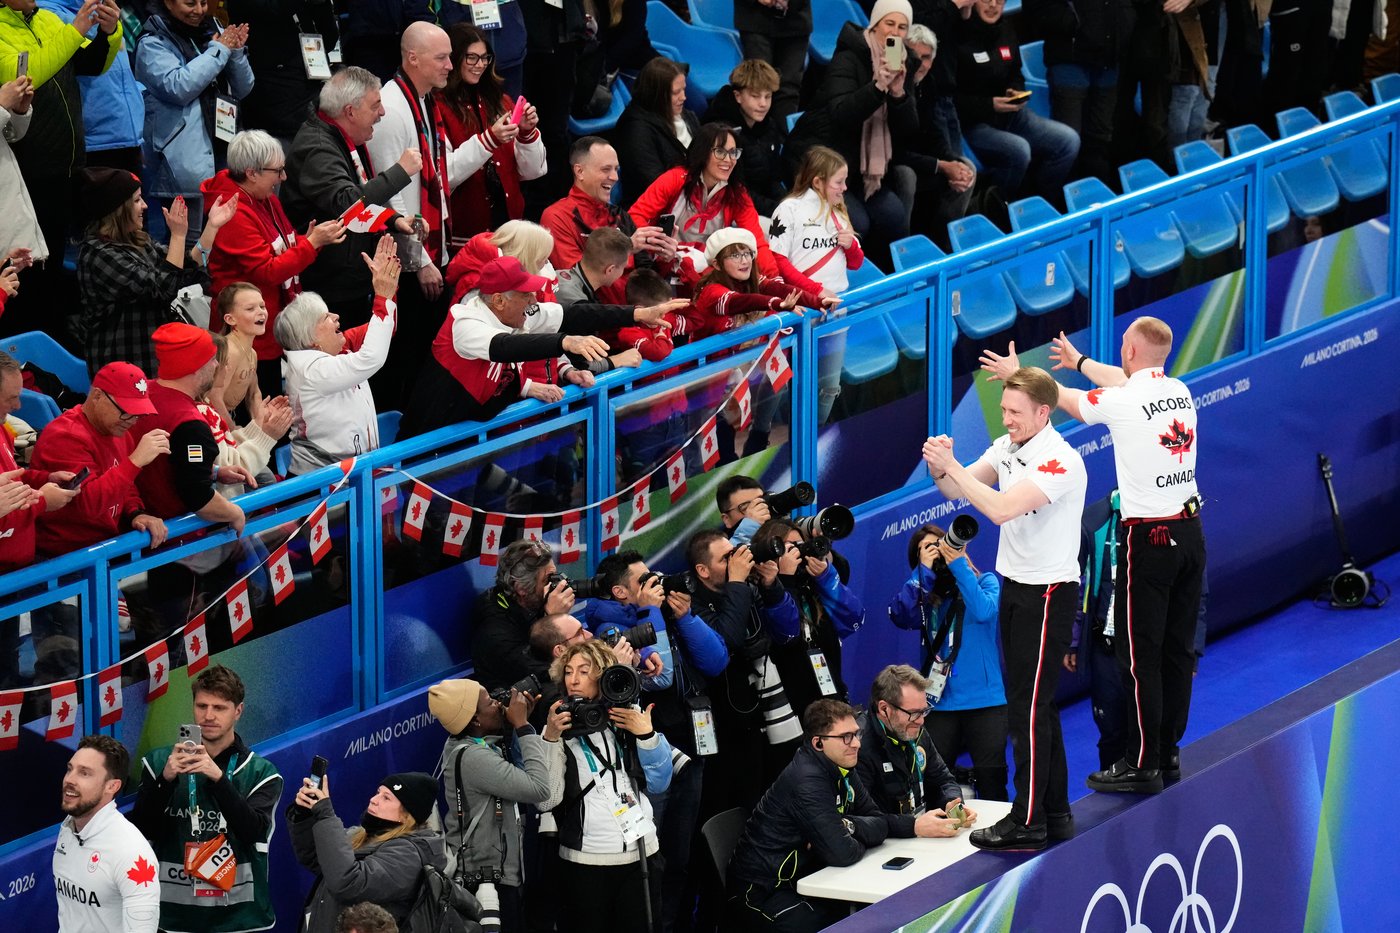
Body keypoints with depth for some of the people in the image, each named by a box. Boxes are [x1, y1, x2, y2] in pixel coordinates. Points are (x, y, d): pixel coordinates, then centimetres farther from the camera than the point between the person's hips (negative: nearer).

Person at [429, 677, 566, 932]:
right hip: (487, 881, -10)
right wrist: (523, 726, -18)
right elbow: (539, 789, -25)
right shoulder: (472, 757, -23)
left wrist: (520, 726, 6)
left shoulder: (464, 746, 7)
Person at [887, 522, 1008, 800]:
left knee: (990, 777, -5)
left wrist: (958, 565, -14)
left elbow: (984, 611, -16)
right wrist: (925, 570, -10)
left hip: (985, 700, -2)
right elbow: (901, 616, -12)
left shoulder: (984, 581, 6)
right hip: (940, 701, 2)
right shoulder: (923, 592, 9)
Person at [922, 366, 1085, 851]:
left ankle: (1028, 820, -4)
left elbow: (1001, 508, -30)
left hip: (1049, 593, -9)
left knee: (1029, 708, -8)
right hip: (1016, 588, 9)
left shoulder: (1060, 461, -21)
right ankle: (1055, 812, 22)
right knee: (1034, 706, 14)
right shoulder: (1006, 448, 6)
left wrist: (952, 465, -26)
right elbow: (958, 491, 8)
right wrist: (941, 470, -14)